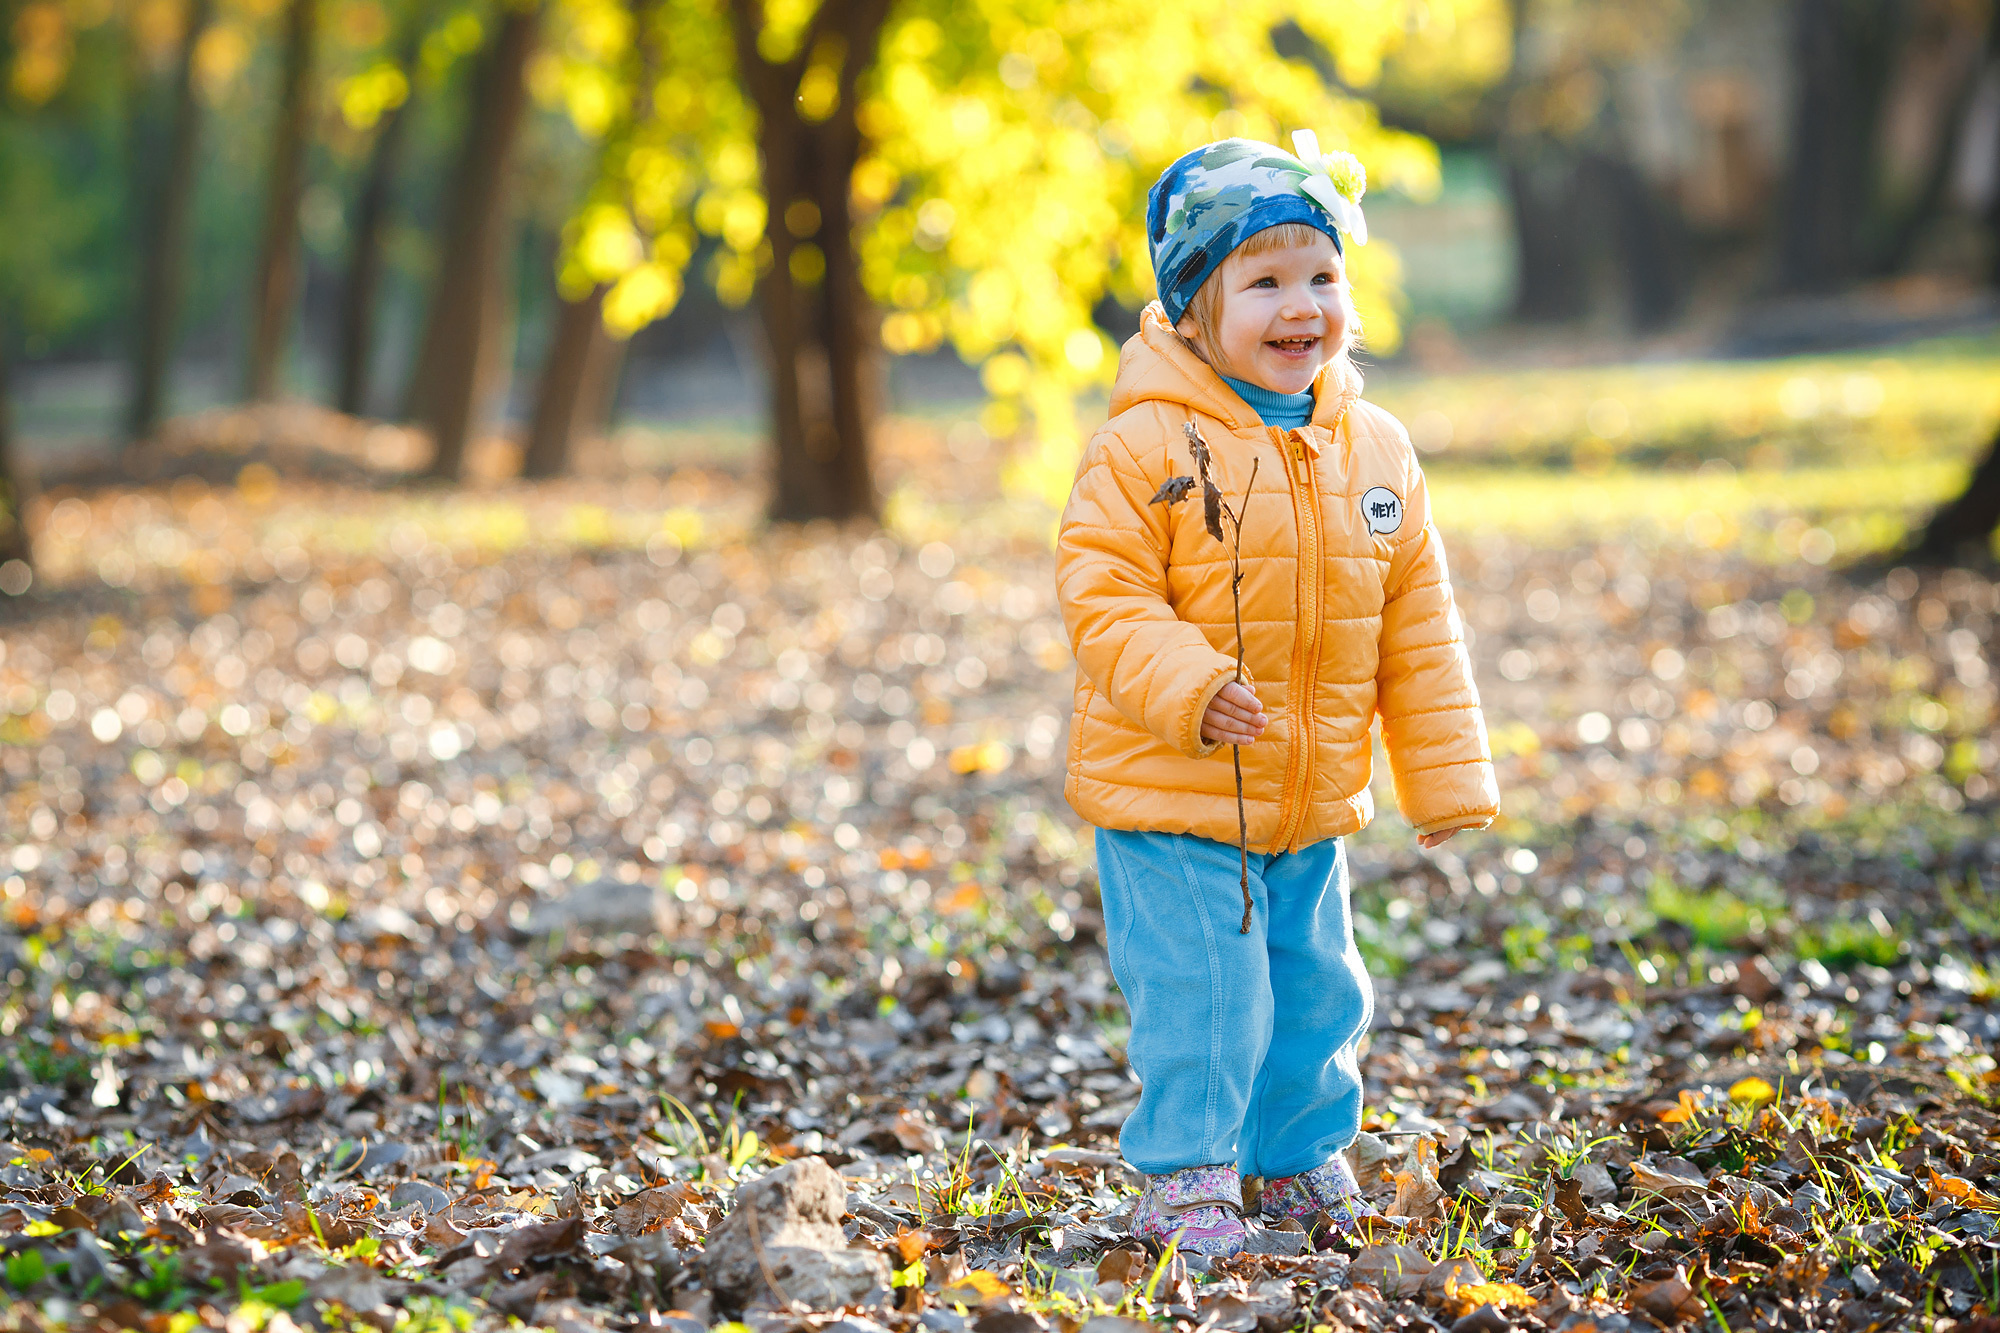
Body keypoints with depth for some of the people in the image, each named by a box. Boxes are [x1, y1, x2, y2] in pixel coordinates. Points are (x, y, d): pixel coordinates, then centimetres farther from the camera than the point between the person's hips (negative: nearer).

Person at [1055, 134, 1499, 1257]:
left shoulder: (1376, 450, 3)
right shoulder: (1148, 444, -13)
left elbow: (1418, 629, 9)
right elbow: (1104, 597, -15)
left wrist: (1447, 778, 9)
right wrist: (1187, 688, -30)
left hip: (1315, 805, 5)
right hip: (1171, 797, -5)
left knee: (1317, 988, 15)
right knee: (1199, 997, -4)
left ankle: (1304, 1155, 36)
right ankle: (1185, 1178, 13)